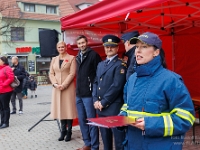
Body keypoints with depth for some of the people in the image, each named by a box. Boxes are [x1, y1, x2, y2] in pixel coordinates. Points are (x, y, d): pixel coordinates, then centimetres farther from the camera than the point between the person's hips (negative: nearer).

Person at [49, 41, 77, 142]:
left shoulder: (71, 58, 0)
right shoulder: (54, 59, 14)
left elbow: (72, 74, -8)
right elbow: (51, 73, 9)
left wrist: (63, 85, -15)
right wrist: (55, 84, -8)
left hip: (68, 87, -4)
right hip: (57, 87, 4)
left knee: (69, 109, -1)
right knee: (60, 108, 6)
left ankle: (69, 132, 9)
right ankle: (63, 131, 15)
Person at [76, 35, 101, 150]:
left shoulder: (93, 55, -6)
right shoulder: (78, 57, 16)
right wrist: (78, 89, 14)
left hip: (89, 93, -7)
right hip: (79, 93, 7)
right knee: (82, 120, 12)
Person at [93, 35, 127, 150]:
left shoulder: (120, 65, -7)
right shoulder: (100, 64, 17)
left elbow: (116, 86, -15)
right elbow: (96, 83, 15)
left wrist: (103, 102, -14)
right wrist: (96, 100, 1)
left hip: (114, 108, -7)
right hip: (101, 107, 7)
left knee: (119, 139, 1)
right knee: (105, 138, 17)